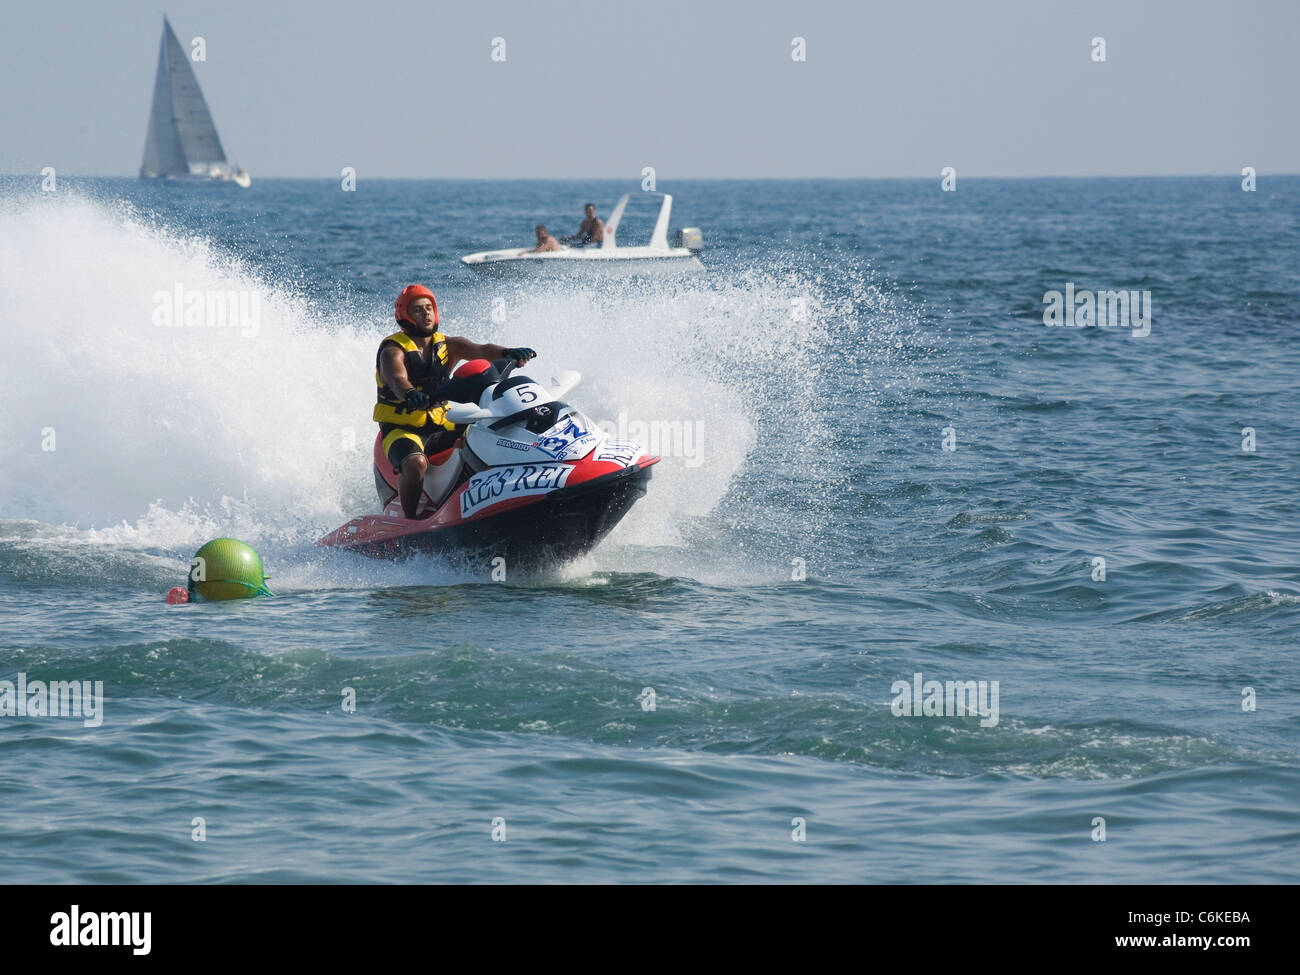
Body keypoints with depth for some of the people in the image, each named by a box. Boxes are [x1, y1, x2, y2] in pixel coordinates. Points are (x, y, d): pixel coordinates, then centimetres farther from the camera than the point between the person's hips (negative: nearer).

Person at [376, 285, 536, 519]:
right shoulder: (393, 350, -7)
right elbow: (397, 379, -29)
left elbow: (481, 350, -11)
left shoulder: (447, 346, 8)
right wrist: (410, 395, -54)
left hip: (441, 427, 5)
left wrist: (507, 353, -34)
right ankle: (410, 520, -23)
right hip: (402, 430, -5)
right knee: (416, 463, -36)